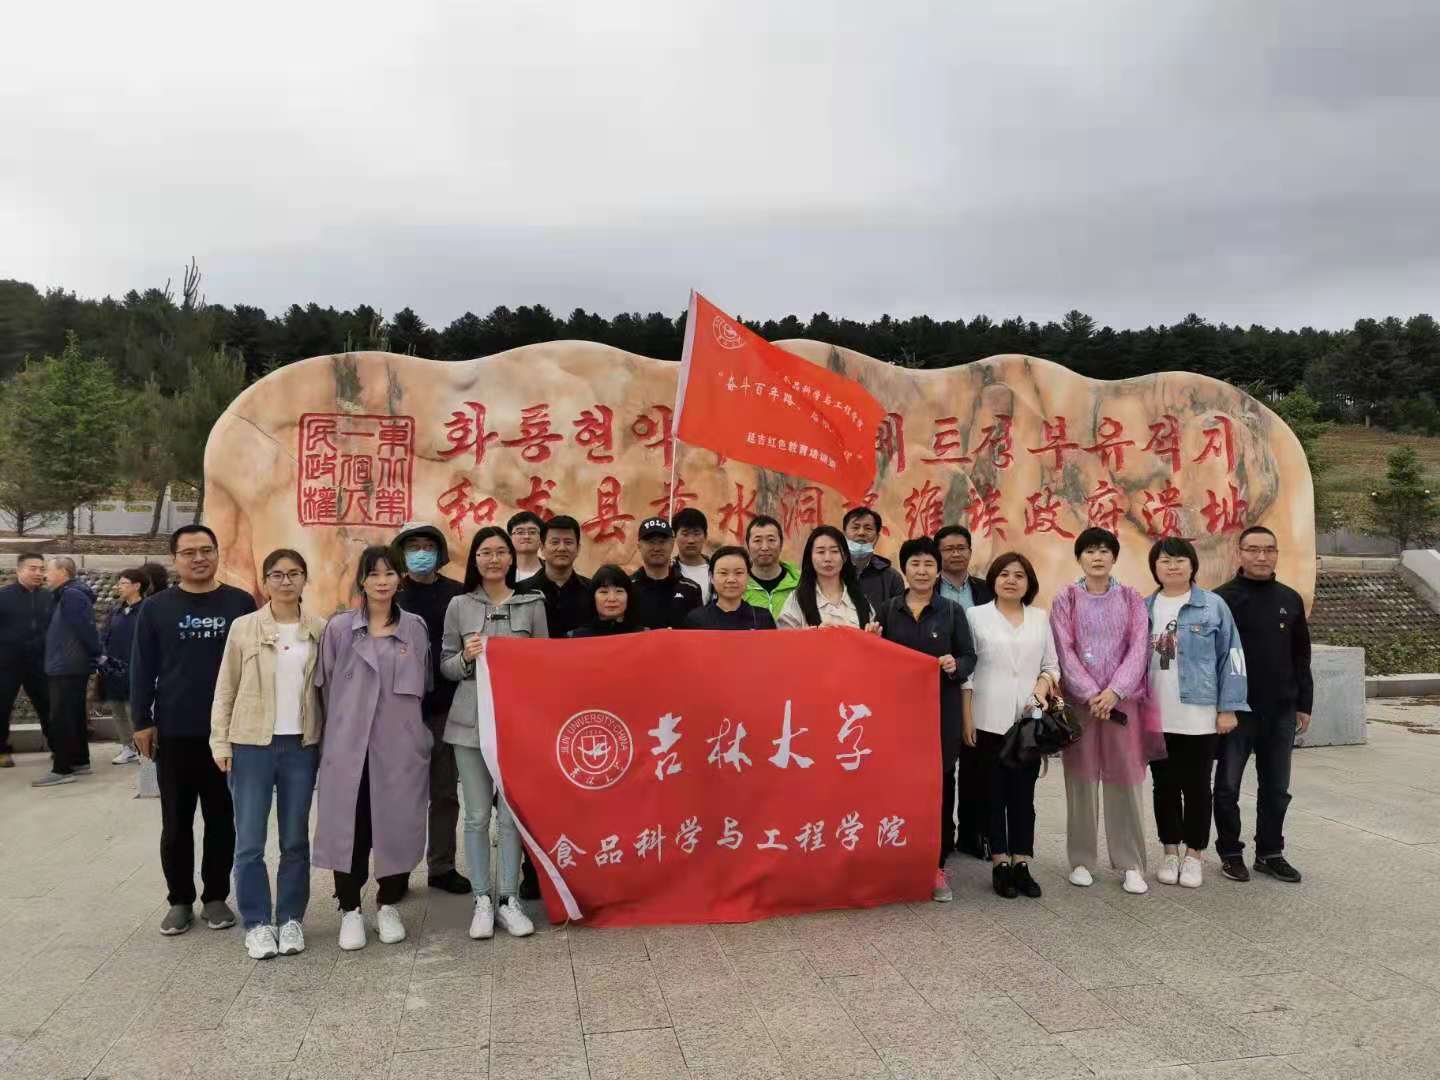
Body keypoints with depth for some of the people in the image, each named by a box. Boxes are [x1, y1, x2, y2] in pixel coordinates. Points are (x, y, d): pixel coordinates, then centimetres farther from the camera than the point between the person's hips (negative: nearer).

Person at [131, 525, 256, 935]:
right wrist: (142, 721, -1)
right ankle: (180, 900, 21)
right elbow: (142, 669, 3)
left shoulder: (241, 603, 1)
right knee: (176, 823, 8)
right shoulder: (156, 607, 2)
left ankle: (216, 897, 21)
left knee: (221, 820, 9)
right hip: (174, 733, 0)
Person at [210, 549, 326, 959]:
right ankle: (257, 922, 16)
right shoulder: (244, 627, 0)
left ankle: (290, 919, 22)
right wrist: (221, 742, -2)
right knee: (250, 842, 2)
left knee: (296, 840, 9)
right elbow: (225, 689, 2)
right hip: (252, 744, -1)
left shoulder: (320, 630, 3)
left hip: (302, 745, 1)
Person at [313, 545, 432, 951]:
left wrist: (404, 722, 11)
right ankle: (350, 910, 17)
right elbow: (325, 686, 7)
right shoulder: (339, 627, 3)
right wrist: (340, 728, 7)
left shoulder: (415, 627, 7)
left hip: (400, 745, 1)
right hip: (349, 745, -1)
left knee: (397, 824, 5)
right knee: (350, 826, 3)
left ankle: (388, 905, 22)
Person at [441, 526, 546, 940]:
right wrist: (466, 657, -12)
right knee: (477, 815, 3)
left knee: (512, 814, 2)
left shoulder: (532, 604, 5)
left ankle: (509, 900, 13)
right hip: (470, 720, 0)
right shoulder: (459, 605, 5)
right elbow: (445, 667, 8)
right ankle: (481, 901, 14)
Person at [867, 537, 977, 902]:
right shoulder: (887, 610, 7)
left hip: (942, 708, 0)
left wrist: (956, 666, -17)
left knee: (939, 782, 1)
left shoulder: (952, 611, 5)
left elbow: (970, 657, 3)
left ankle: (936, 865, 10)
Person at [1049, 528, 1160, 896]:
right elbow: (1065, 651, -3)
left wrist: (1114, 691, -13)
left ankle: (1131, 864, 8)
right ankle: (1081, 860, 12)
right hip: (1079, 700, 0)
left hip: (1122, 699, 1)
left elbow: (1138, 649, -1)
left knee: (1125, 779, 0)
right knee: (1081, 779, 3)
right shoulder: (1065, 599, 4)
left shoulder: (1131, 599, 7)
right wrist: (1091, 694, -13)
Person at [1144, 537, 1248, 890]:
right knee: (1165, 786, 11)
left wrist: (1228, 708, -7)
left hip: (1199, 716, -3)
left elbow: (1231, 658, -4)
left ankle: (1194, 855, 20)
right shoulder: (1144, 609, 6)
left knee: (1196, 786, 7)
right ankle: (1171, 853, 23)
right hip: (1156, 717, 3)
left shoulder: (1213, 606, -3)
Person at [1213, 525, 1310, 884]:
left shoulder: (1290, 600, 8)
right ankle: (1230, 852, 18)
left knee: (1276, 788, 11)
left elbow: (1301, 657, 12)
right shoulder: (1221, 599, -6)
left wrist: (1304, 705, 10)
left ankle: (1270, 853, 24)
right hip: (1235, 710, -4)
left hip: (1281, 712, 4)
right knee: (1228, 787, 5)